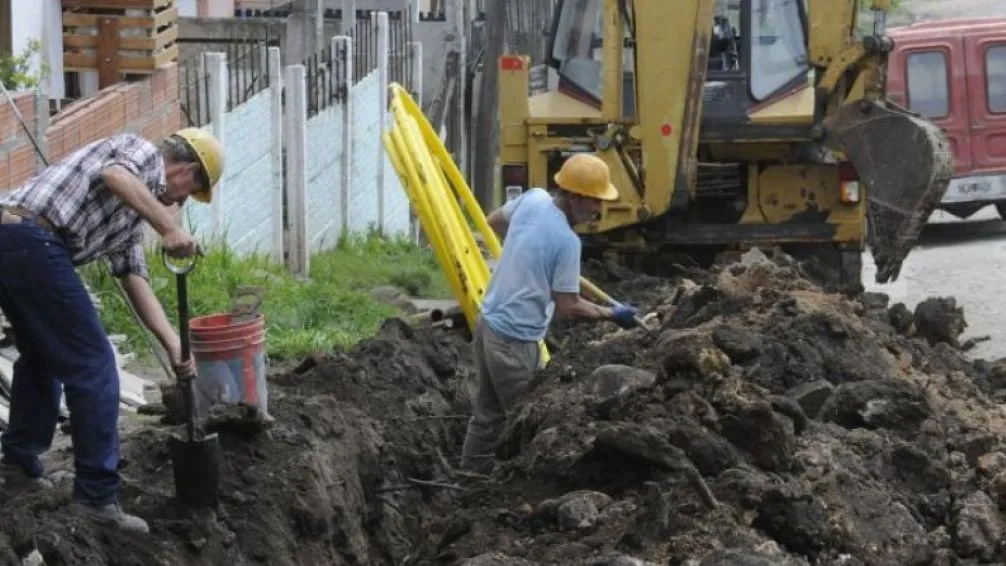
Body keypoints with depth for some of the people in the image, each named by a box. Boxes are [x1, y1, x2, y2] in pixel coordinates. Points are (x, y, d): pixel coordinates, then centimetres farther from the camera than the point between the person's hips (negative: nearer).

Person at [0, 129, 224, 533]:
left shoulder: (135, 209, 31)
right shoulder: (144, 152, 6)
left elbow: (134, 279, 26)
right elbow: (114, 175, -18)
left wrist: (173, 343, 16)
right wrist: (170, 228, -20)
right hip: (33, 241, -10)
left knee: (41, 355, 30)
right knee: (91, 363, -4)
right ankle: (98, 495, -2)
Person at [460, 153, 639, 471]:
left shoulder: (533, 199, -1)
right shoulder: (566, 241, -22)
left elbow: (493, 222, 19)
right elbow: (567, 308, -17)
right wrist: (612, 315, -5)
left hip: (488, 325, 9)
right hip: (514, 341, -9)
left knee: (487, 415, 20)